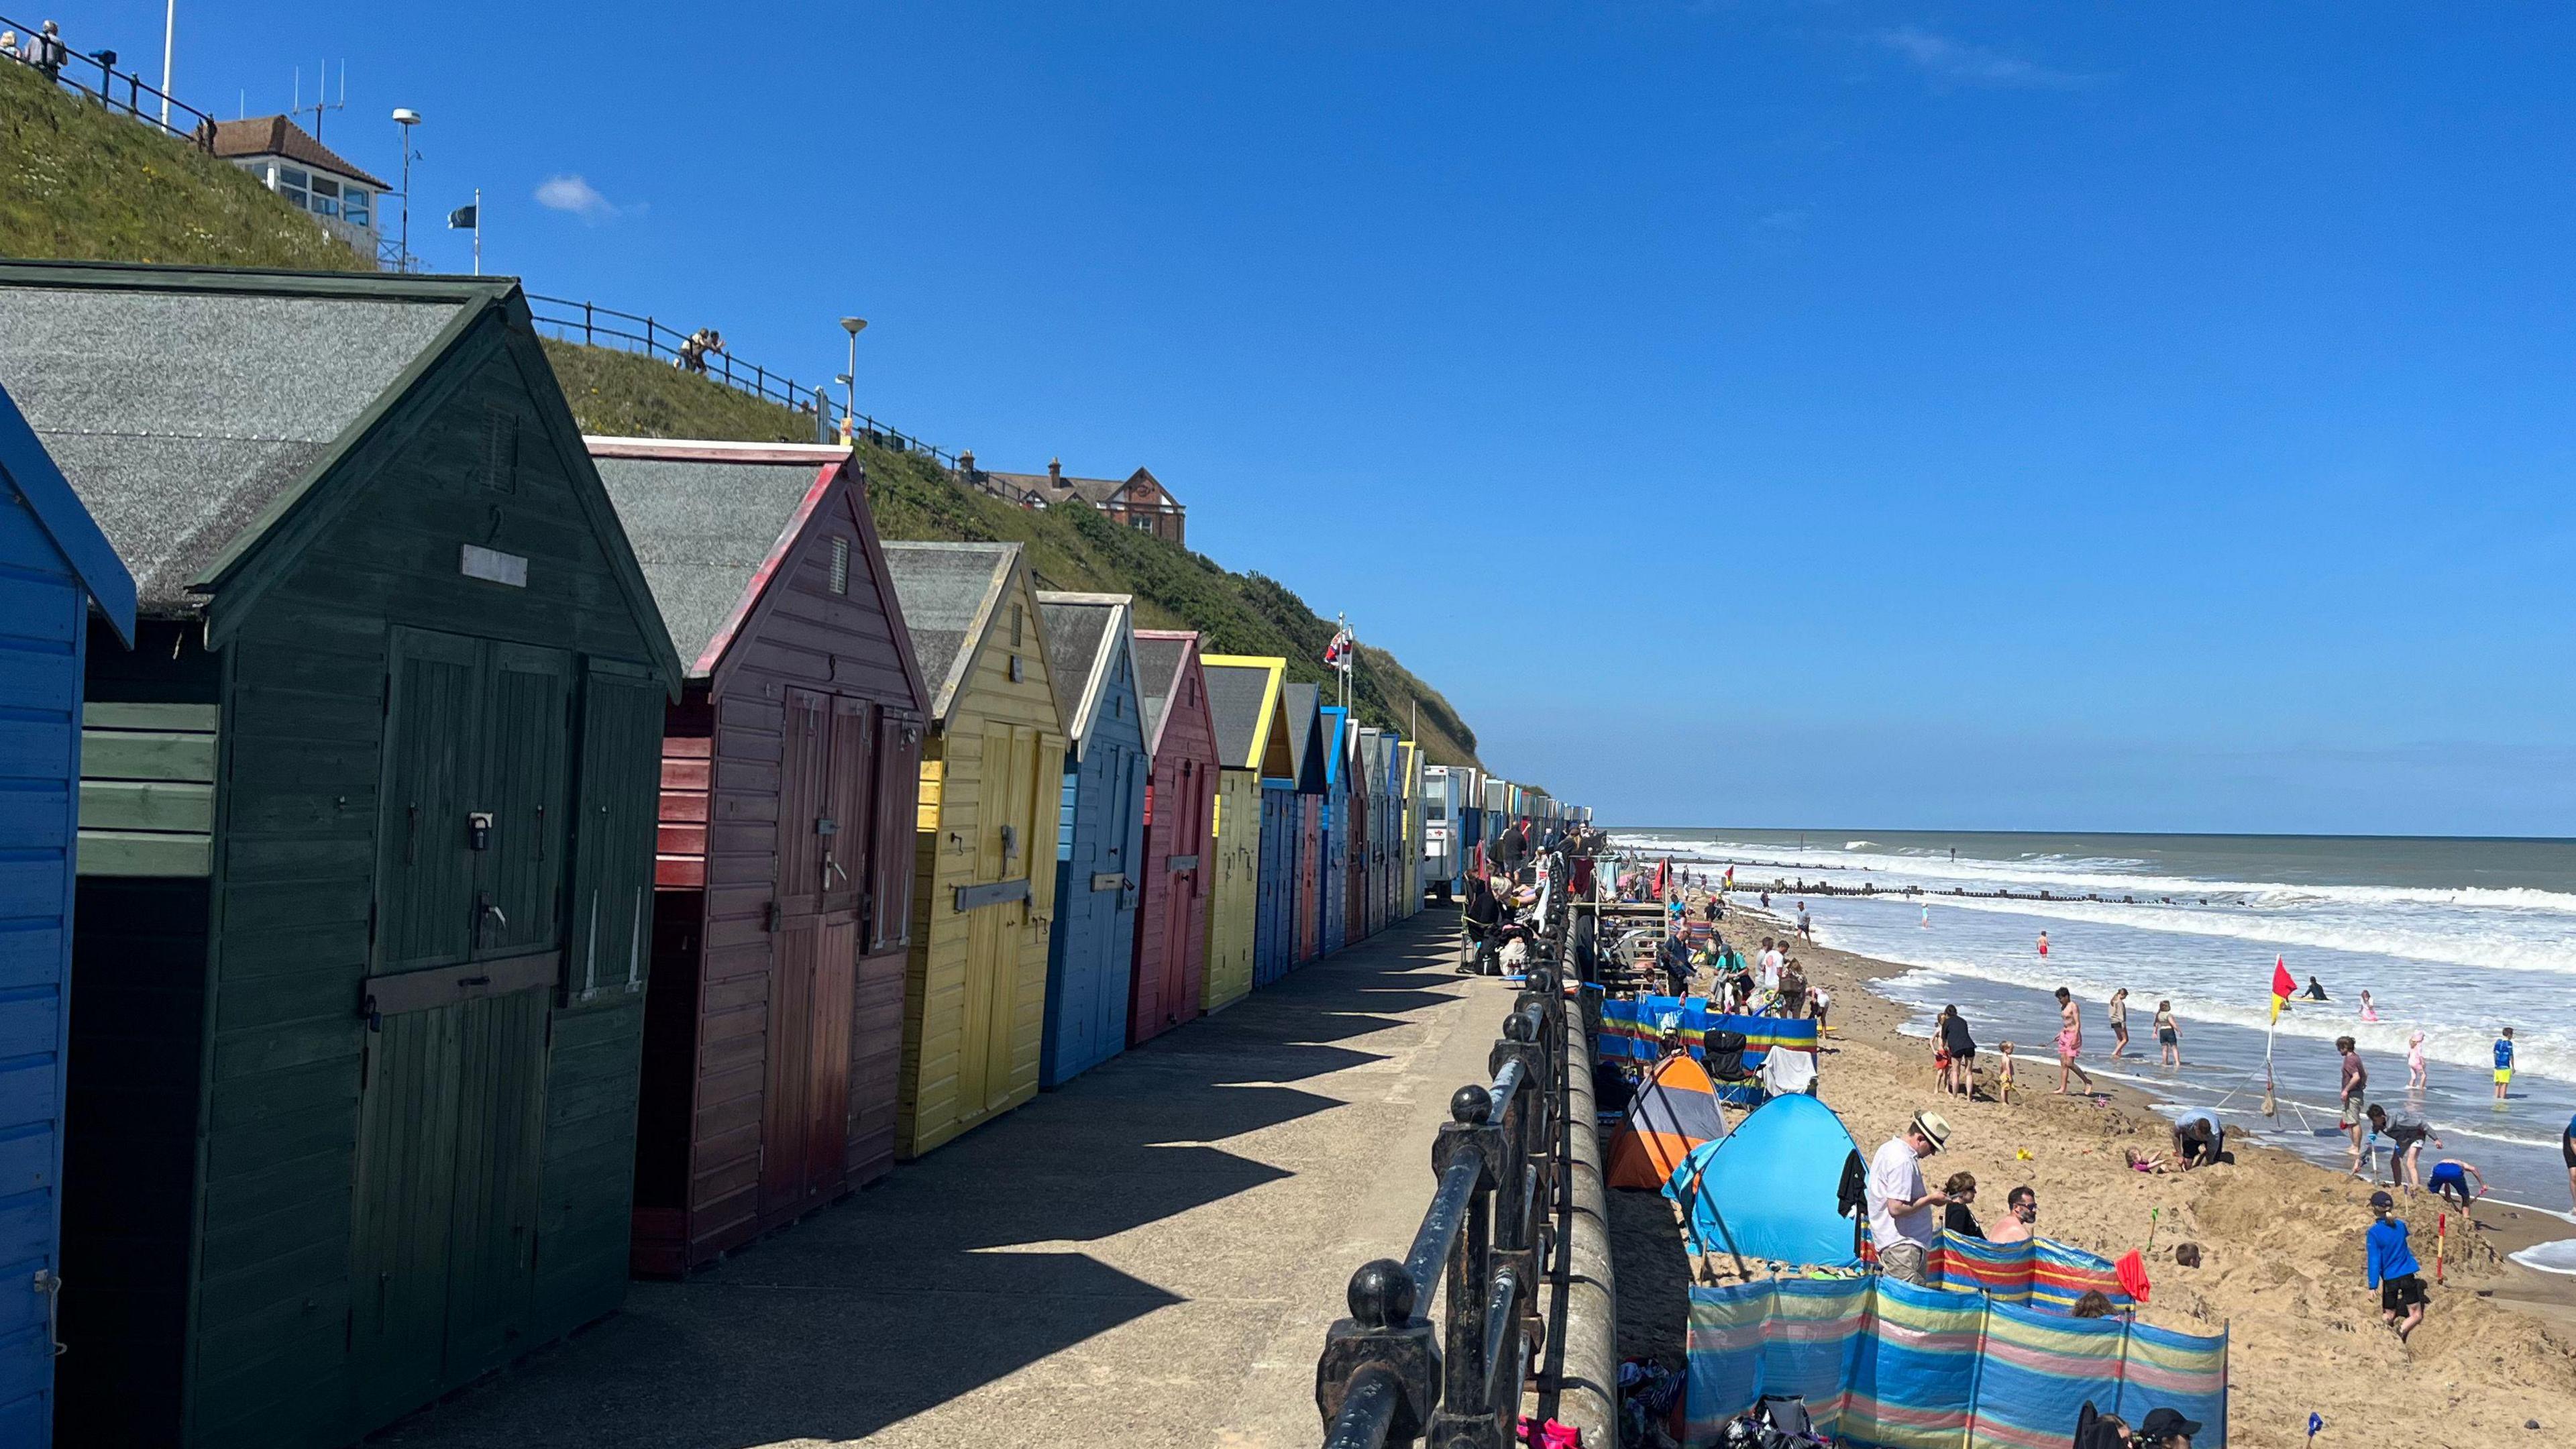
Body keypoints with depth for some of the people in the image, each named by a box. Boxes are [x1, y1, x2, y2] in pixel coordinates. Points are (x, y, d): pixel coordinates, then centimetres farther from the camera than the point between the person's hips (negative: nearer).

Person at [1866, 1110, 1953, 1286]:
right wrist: (1929, 1199, -13)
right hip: (1901, 1245, -11)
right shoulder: (1903, 1161, -20)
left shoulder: (1889, 1148, 13)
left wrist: (1927, 1192, 16)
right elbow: (1896, 1208, -24)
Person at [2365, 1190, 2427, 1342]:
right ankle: (2400, 1333, -18)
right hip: (2407, 1276, 2)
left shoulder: (2374, 1232, -14)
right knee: (2416, 1315, 7)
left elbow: (2374, 1261, -14)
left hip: (2390, 1279, -2)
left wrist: (2373, 1286, -10)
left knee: (2389, 1315, 15)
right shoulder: (2400, 1225, -3)